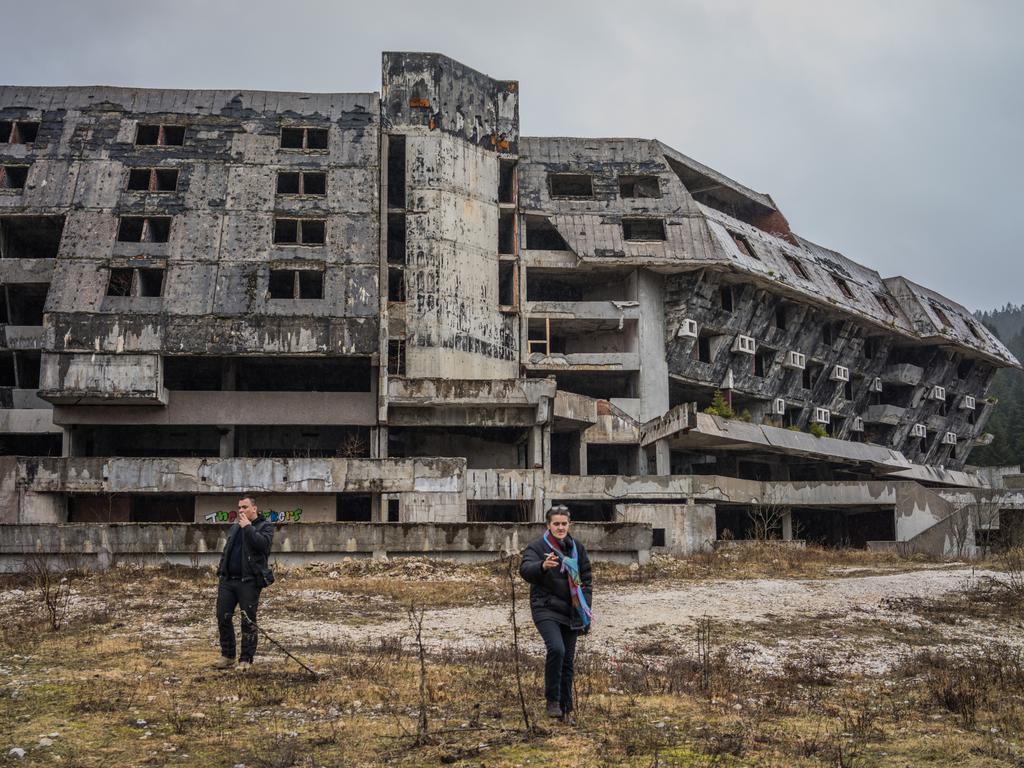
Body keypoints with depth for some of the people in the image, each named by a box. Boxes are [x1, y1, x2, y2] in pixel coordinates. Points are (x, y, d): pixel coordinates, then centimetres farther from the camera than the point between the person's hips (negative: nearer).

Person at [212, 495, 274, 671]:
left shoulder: (265, 526, 0)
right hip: (228, 580, 6)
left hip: (249, 582, -6)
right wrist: (221, 574, 19)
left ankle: (246, 659, 7)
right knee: (223, 618, 4)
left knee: (248, 622, -1)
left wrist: (248, 527, -15)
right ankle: (227, 655, 16)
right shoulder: (235, 527, 20)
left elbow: (262, 543, -20)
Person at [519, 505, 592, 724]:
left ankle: (566, 708, 19)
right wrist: (542, 566, -43)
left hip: (570, 613, 5)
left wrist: (585, 609, 8)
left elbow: (586, 580, 16)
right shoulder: (537, 547, -5)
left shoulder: (578, 548, 10)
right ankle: (552, 700, -13)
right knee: (556, 649, -26)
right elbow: (525, 570, -22)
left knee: (568, 660, 8)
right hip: (546, 609, -5)